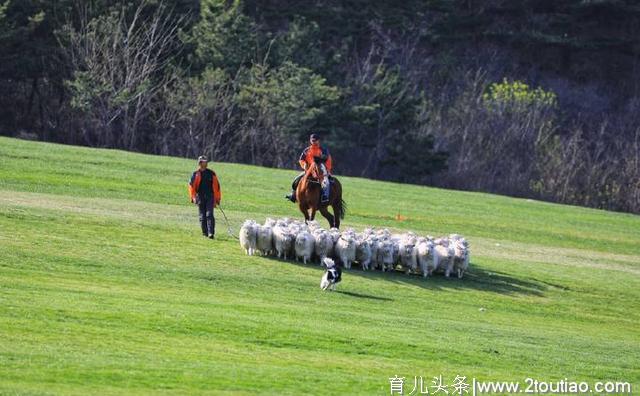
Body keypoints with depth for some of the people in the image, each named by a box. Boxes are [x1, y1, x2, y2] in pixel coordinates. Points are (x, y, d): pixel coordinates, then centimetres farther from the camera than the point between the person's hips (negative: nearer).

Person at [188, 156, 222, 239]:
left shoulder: (211, 174, 8)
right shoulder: (196, 174, 5)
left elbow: (216, 187, 10)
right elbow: (191, 186, 0)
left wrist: (217, 199, 8)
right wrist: (193, 198, -10)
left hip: (210, 197, -1)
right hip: (200, 197, 1)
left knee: (209, 215, -12)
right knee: (202, 216, 3)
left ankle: (211, 233, -19)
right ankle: (205, 233, 10)